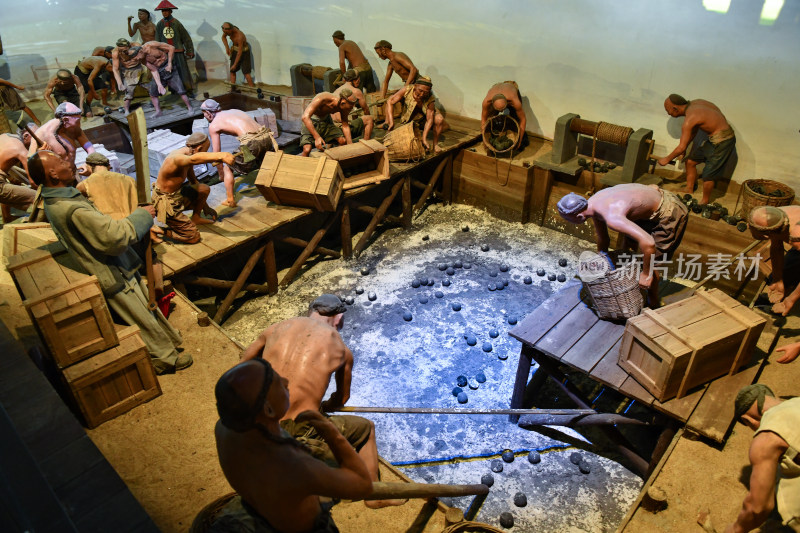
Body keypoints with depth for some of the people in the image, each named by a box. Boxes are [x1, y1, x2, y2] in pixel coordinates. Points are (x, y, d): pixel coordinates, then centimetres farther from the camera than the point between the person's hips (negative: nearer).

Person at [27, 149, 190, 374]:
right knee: (145, 319, 8)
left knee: (147, 304, 24)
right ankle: (164, 358, 26)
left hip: (116, 267, 9)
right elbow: (115, 237, -31)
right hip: (114, 275, -9)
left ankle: (167, 336, 43)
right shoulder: (73, 209, -32)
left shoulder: (53, 201, 1)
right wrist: (142, 215, -18)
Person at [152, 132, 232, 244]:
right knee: (193, 237, -9)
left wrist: (205, 206, 20)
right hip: (166, 204, -9)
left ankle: (195, 218, 27)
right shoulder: (177, 158, -28)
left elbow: (193, 181, 15)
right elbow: (194, 159, -54)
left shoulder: (187, 154, 2)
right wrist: (221, 156, -68)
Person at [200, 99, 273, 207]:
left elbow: (216, 154, 10)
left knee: (227, 168, 15)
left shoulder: (213, 125, 10)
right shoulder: (234, 111, 29)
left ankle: (230, 201, 18)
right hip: (266, 136, 7)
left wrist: (221, 173, 22)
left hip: (251, 143, -6)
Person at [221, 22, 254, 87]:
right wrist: (227, 48, -7)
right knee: (232, 71, 6)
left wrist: (235, 64, -23)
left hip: (243, 51, -7)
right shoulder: (228, 29, -14)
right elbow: (223, 37, 9)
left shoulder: (239, 36, -35)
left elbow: (240, 52, -29)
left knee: (246, 72, -12)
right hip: (235, 50, 7)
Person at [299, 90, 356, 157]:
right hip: (311, 122, -5)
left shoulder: (343, 107, -19)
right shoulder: (321, 99, -37)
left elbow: (345, 126, -6)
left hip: (326, 120, 5)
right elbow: (305, 117, -43)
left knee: (343, 141, -13)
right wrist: (317, 137, -51)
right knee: (307, 150, -24)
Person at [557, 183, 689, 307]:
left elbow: (648, 243, -42)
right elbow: (603, 240, 10)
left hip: (670, 214, -9)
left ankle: (653, 304, 17)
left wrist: (646, 274, -29)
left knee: (648, 261, -4)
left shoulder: (612, 217, -37)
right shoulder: (592, 203, -7)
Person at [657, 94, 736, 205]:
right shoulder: (693, 103, 1)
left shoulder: (689, 119, -25)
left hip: (722, 141, -9)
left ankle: (705, 201, 18)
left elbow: (681, 148, -21)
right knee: (690, 161, 16)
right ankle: (689, 190, 32)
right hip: (713, 138, 10)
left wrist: (667, 159, -6)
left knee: (708, 174, -1)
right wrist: (685, 146, 19)